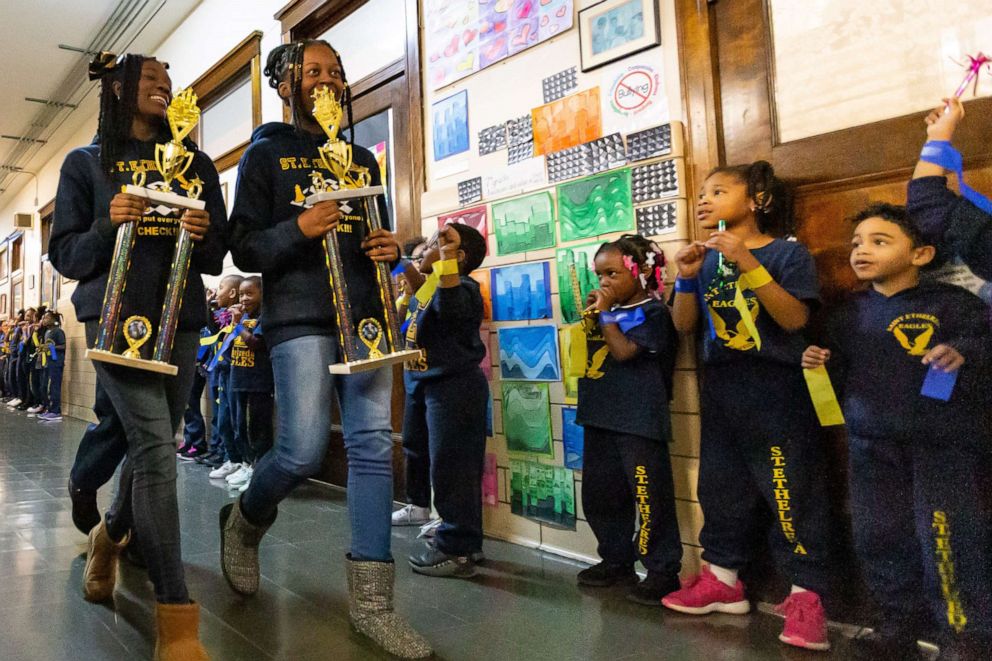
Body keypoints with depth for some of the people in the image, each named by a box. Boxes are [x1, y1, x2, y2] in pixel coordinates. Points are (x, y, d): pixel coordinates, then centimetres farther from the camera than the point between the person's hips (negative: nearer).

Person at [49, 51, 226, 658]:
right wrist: (109, 226, -14)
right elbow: (65, 255, 4)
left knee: (153, 447, 11)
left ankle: (111, 535, 43)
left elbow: (217, 259, 11)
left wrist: (203, 234, -10)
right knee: (156, 446, -18)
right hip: (116, 314, -3)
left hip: (181, 318, 4)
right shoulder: (86, 163, 9)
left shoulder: (196, 163, 15)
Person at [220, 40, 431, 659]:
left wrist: (391, 248, 1)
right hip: (300, 317, -4)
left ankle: (372, 599, 5)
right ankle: (244, 520, 25)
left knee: (374, 445, -3)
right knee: (304, 450, -11)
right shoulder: (266, 154, 7)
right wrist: (299, 228, -18)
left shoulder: (362, 158, 21)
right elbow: (244, 249, 0)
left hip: (364, 316, 5)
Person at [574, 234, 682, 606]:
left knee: (650, 495, -4)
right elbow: (584, 354, 16)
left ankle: (663, 570, 10)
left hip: (638, 420, -8)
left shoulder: (652, 312, -7)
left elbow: (624, 351, -19)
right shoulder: (609, 311, 15)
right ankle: (616, 560, 31)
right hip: (601, 417, 9)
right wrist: (589, 316, 4)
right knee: (599, 495, 15)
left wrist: (606, 313, -11)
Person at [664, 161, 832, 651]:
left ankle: (805, 594, 11)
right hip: (720, 390, 6)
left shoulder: (786, 252, -5)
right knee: (720, 486, 13)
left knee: (791, 491, -2)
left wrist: (749, 264, -24)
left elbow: (795, 319, -17)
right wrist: (686, 278, -10)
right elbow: (685, 325, 6)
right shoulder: (707, 259, 9)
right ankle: (722, 580, 27)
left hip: (777, 391, -6)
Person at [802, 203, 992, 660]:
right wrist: (820, 362, -2)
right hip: (871, 443, 5)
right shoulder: (851, 314, 10)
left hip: (942, 439, -5)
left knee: (946, 535, -4)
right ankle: (901, 622, 28)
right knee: (878, 535, 10)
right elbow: (841, 373, 17)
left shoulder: (949, 303, -6)